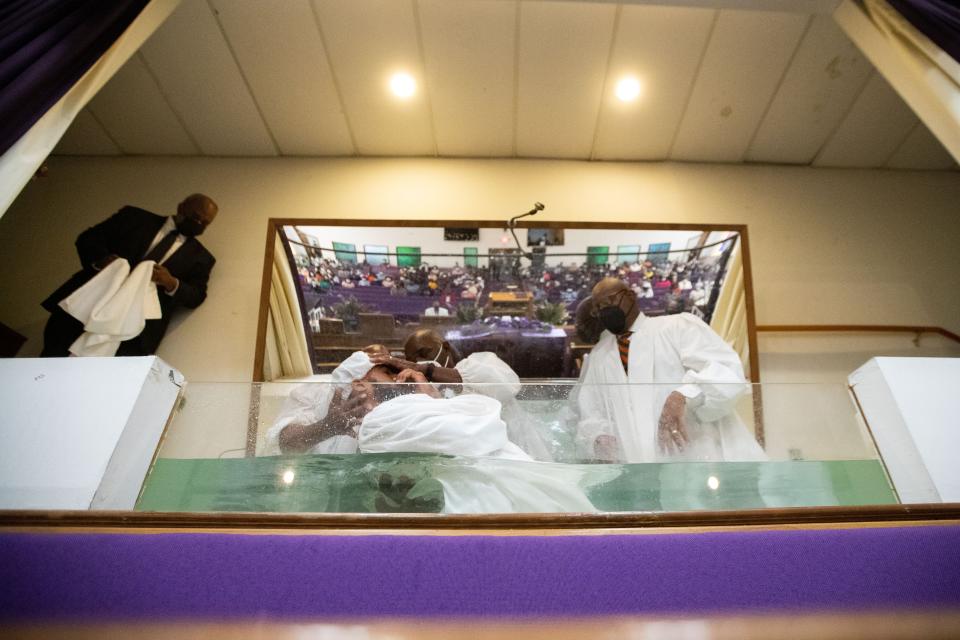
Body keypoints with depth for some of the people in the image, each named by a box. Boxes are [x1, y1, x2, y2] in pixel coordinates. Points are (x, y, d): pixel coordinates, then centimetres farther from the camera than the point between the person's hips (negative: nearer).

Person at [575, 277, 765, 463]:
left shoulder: (678, 326, 6)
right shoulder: (595, 359, 19)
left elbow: (728, 372, -6)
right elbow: (590, 416, 15)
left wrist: (683, 396, -24)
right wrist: (599, 439, -7)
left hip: (701, 456, -2)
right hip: (640, 462, 3)